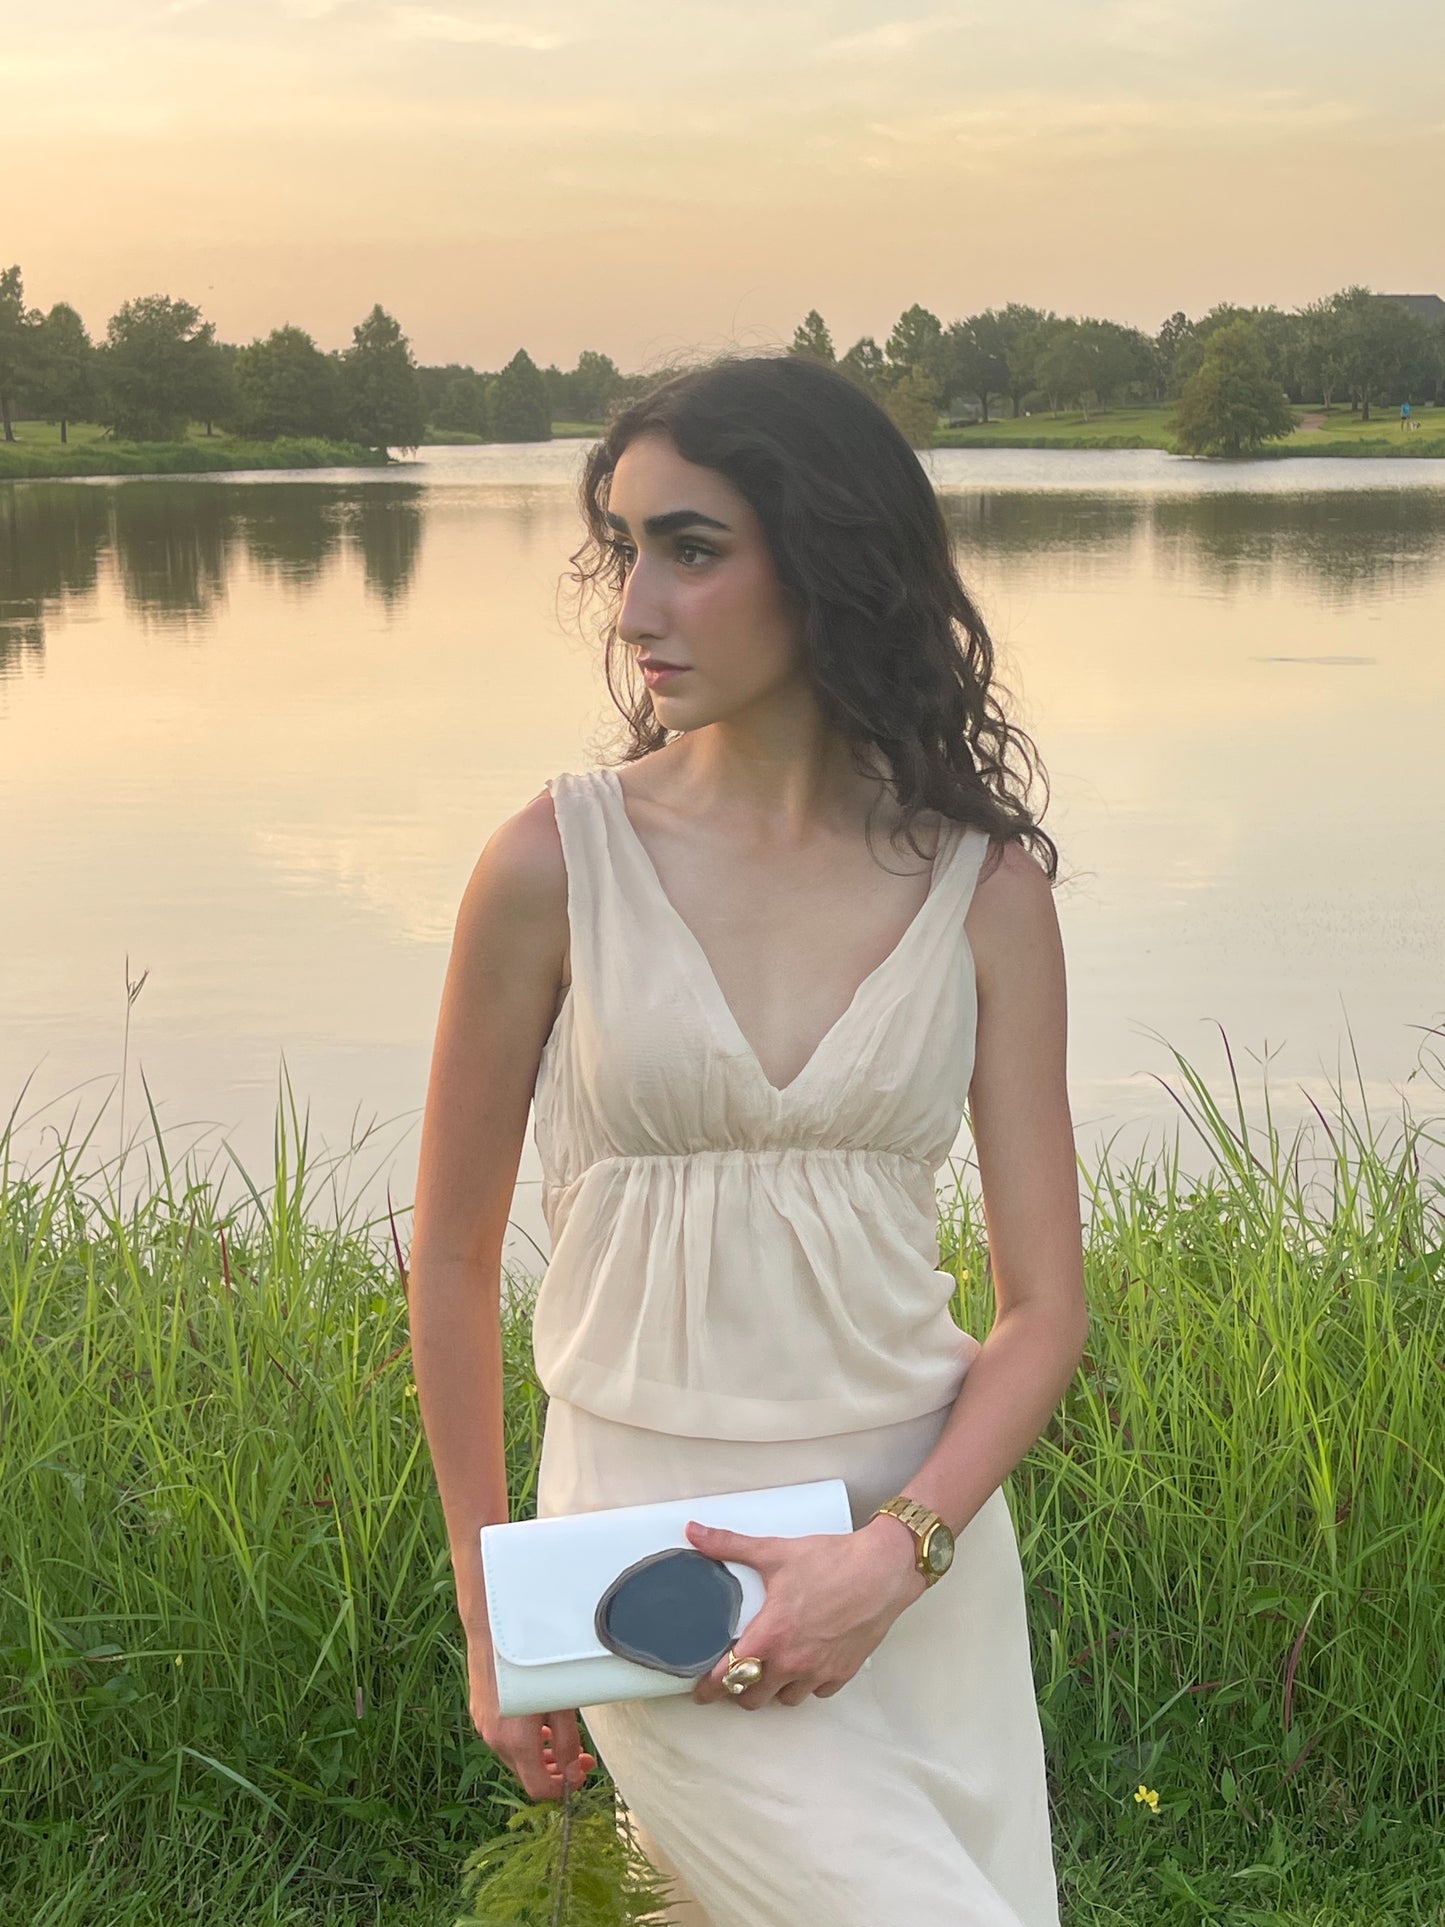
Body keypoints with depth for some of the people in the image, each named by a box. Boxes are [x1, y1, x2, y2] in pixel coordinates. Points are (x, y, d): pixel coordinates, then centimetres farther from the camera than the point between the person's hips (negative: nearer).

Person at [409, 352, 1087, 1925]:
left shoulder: (985, 891, -2)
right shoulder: (558, 860, -7)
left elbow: (1043, 1306, 0)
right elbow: (451, 1255, 1)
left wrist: (895, 1554, -15)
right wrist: (489, 1621, 3)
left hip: (923, 1533, 3)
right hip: (650, 1542, -3)